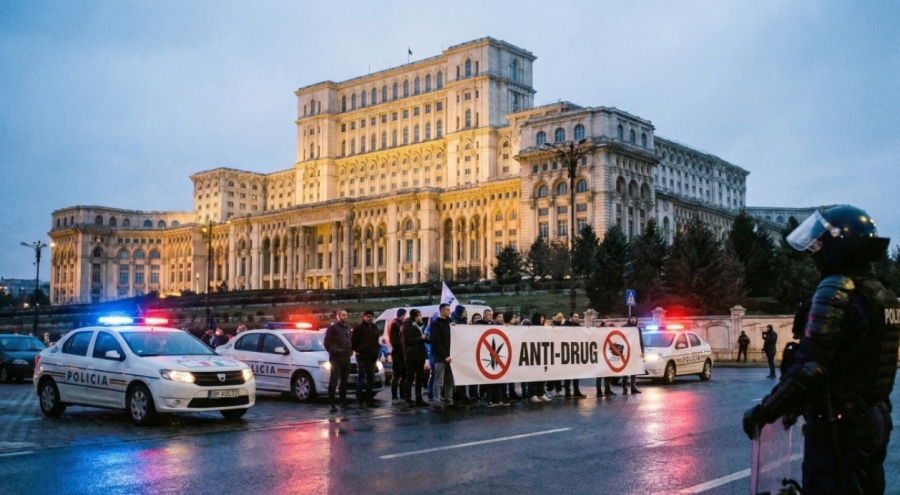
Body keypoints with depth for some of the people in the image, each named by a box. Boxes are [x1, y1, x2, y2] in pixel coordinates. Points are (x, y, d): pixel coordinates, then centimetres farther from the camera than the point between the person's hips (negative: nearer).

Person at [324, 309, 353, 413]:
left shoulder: (347, 328, 16)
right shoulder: (332, 327, -6)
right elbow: (327, 342, -6)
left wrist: (350, 351, 13)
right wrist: (332, 352, -3)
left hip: (346, 358, 7)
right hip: (336, 358, -7)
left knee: (344, 381, 12)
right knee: (334, 380, -8)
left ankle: (343, 402, 21)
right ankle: (331, 404, -7)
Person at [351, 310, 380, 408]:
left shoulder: (375, 328, 14)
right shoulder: (358, 328, -6)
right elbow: (353, 341, -8)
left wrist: (377, 350, 11)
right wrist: (356, 350, -11)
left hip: (372, 357, 7)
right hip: (362, 357, -7)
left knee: (371, 379, 10)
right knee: (361, 378, -7)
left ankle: (369, 400, 17)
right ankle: (360, 400, -4)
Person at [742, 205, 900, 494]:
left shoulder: (837, 291, -18)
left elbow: (811, 367, -25)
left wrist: (763, 412, -17)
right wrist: (801, 404, 20)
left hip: (838, 426, -9)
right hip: (875, 421, 9)